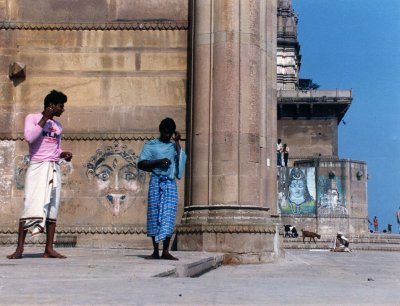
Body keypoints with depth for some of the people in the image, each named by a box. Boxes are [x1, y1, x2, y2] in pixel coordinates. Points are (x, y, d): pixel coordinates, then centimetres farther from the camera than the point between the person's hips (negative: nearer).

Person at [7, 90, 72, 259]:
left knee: (52, 207, -1)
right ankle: (20, 248, -11)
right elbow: (29, 138, -16)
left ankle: (49, 249, -1)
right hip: (37, 167, -6)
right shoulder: (32, 117, 2)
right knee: (31, 206, -13)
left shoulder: (58, 126, 18)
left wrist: (64, 154, 3)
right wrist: (44, 119, -10)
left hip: (54, 168, 6)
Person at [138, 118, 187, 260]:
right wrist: (158, 161, -11)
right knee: (154, 214, -2)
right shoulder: (150, 145, 8)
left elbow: (181, 159, -3)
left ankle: (166, 251, -4)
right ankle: (155, 251, 3)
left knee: (169, 216, -5)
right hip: (156, 182, -2)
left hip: (170, 184, 2)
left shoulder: (174, 146, 16)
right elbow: (141, 164, 0)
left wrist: (177, 142, 0)